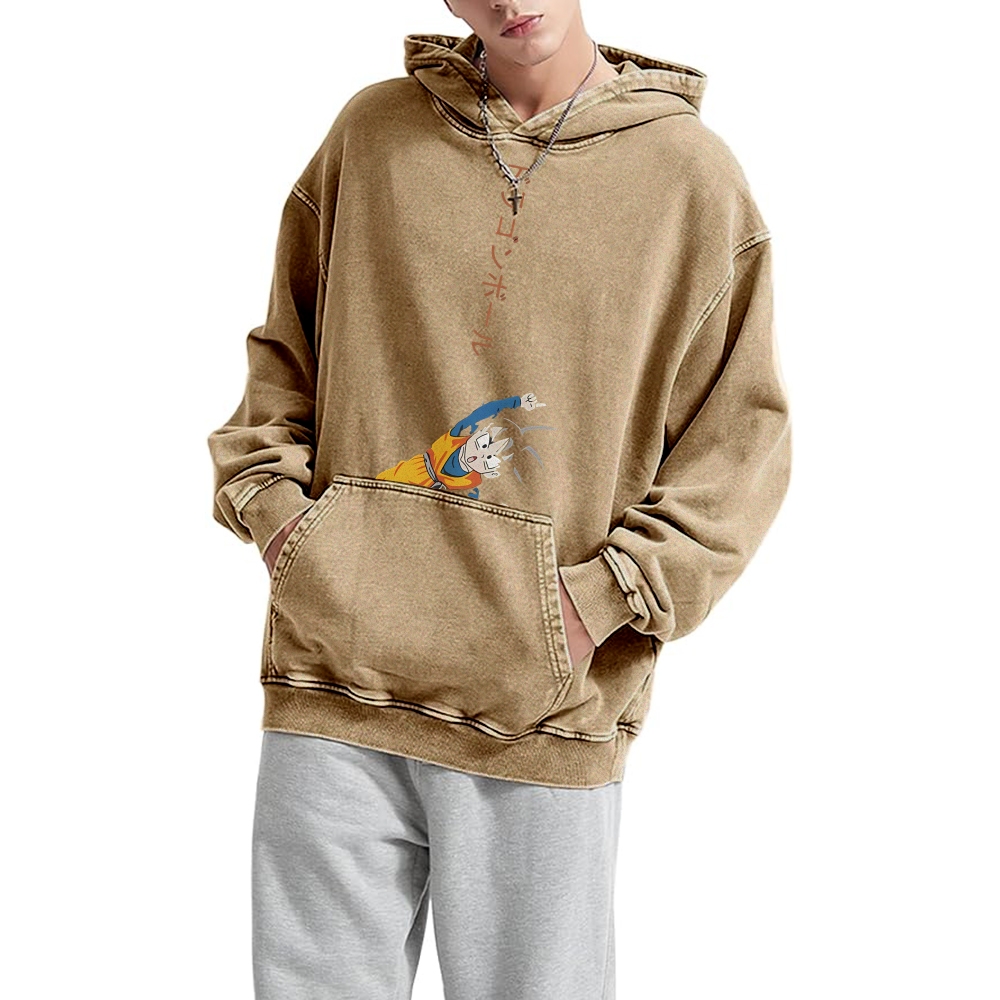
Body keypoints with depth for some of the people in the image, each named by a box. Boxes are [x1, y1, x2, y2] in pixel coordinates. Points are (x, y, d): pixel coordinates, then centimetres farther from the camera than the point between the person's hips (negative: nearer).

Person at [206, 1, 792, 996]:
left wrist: (601, 599, -8)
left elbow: (742, 438, 1)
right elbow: (284, 346, 19)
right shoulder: (371, 132, 8)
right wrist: (269, 499, 3)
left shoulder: (691, 173, 0)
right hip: (332, 688, 2)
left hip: (544, 712, -1)